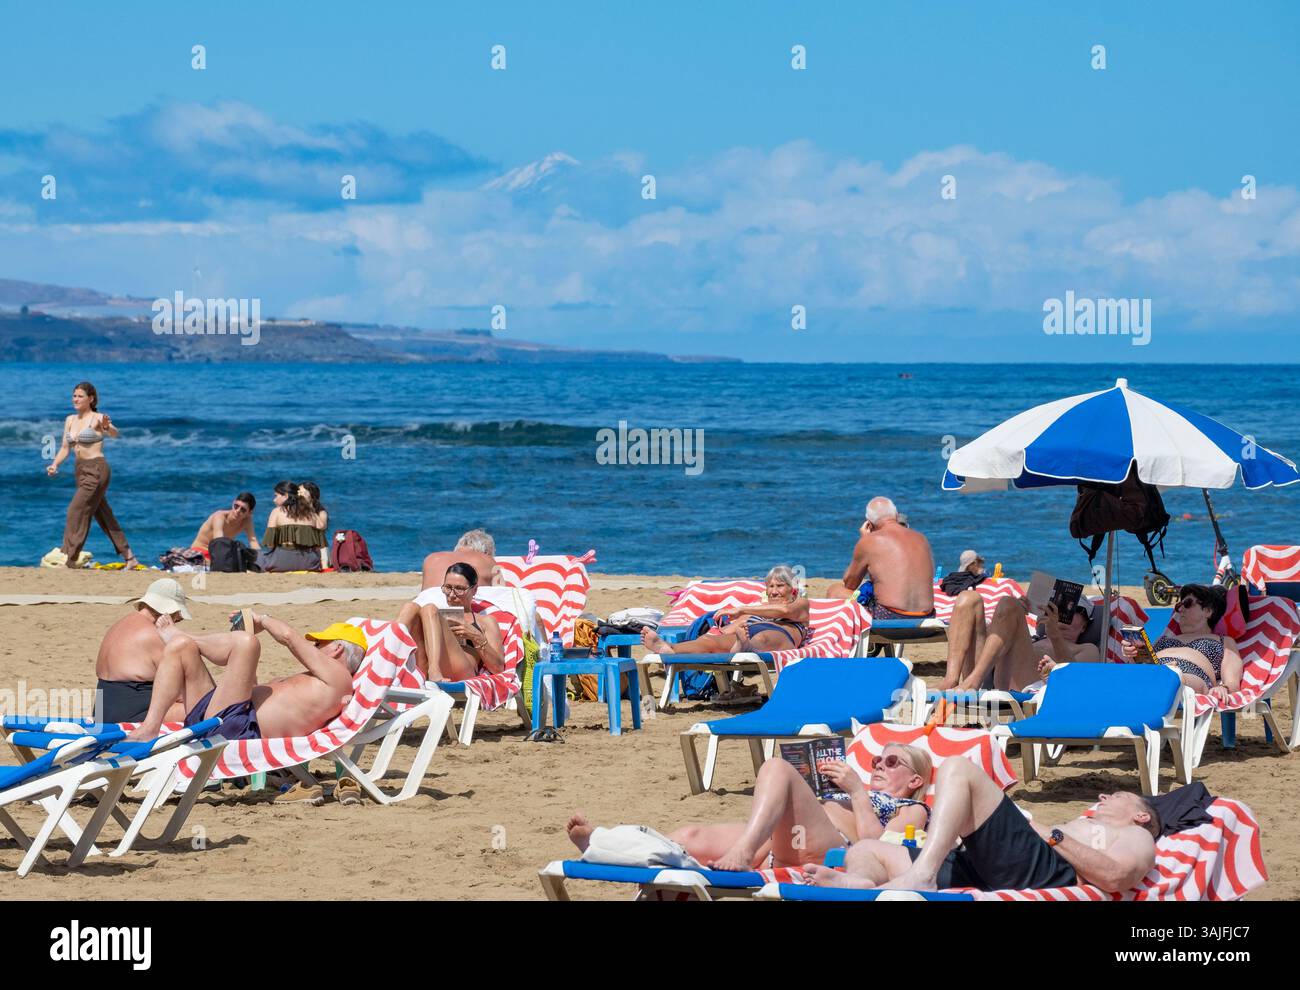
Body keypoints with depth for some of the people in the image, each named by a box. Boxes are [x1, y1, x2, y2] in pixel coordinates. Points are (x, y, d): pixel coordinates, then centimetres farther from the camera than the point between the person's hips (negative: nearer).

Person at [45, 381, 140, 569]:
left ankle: (68, 559, -14)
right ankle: (129, 558, 19)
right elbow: (65, 448, 13)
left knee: (76, 512, -15)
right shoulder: (70, 420, 11)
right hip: (81, 470, 8)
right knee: (104, 517, 12)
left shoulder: (97, 418, -10)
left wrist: (107, 427, -51)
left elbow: (115, 434, -29)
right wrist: (54, 465, -4)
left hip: (96, 469, -8)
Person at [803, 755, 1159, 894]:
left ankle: (919, 877, -42)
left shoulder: (1136, 837, 23)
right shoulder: (1083, 826, 47)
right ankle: (861, 884, -43)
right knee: (865, 850, -3)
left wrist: (1053, 835, -2)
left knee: (958, 769, -20)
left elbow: (1115, 877, -4)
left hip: (1045, 867, -8)